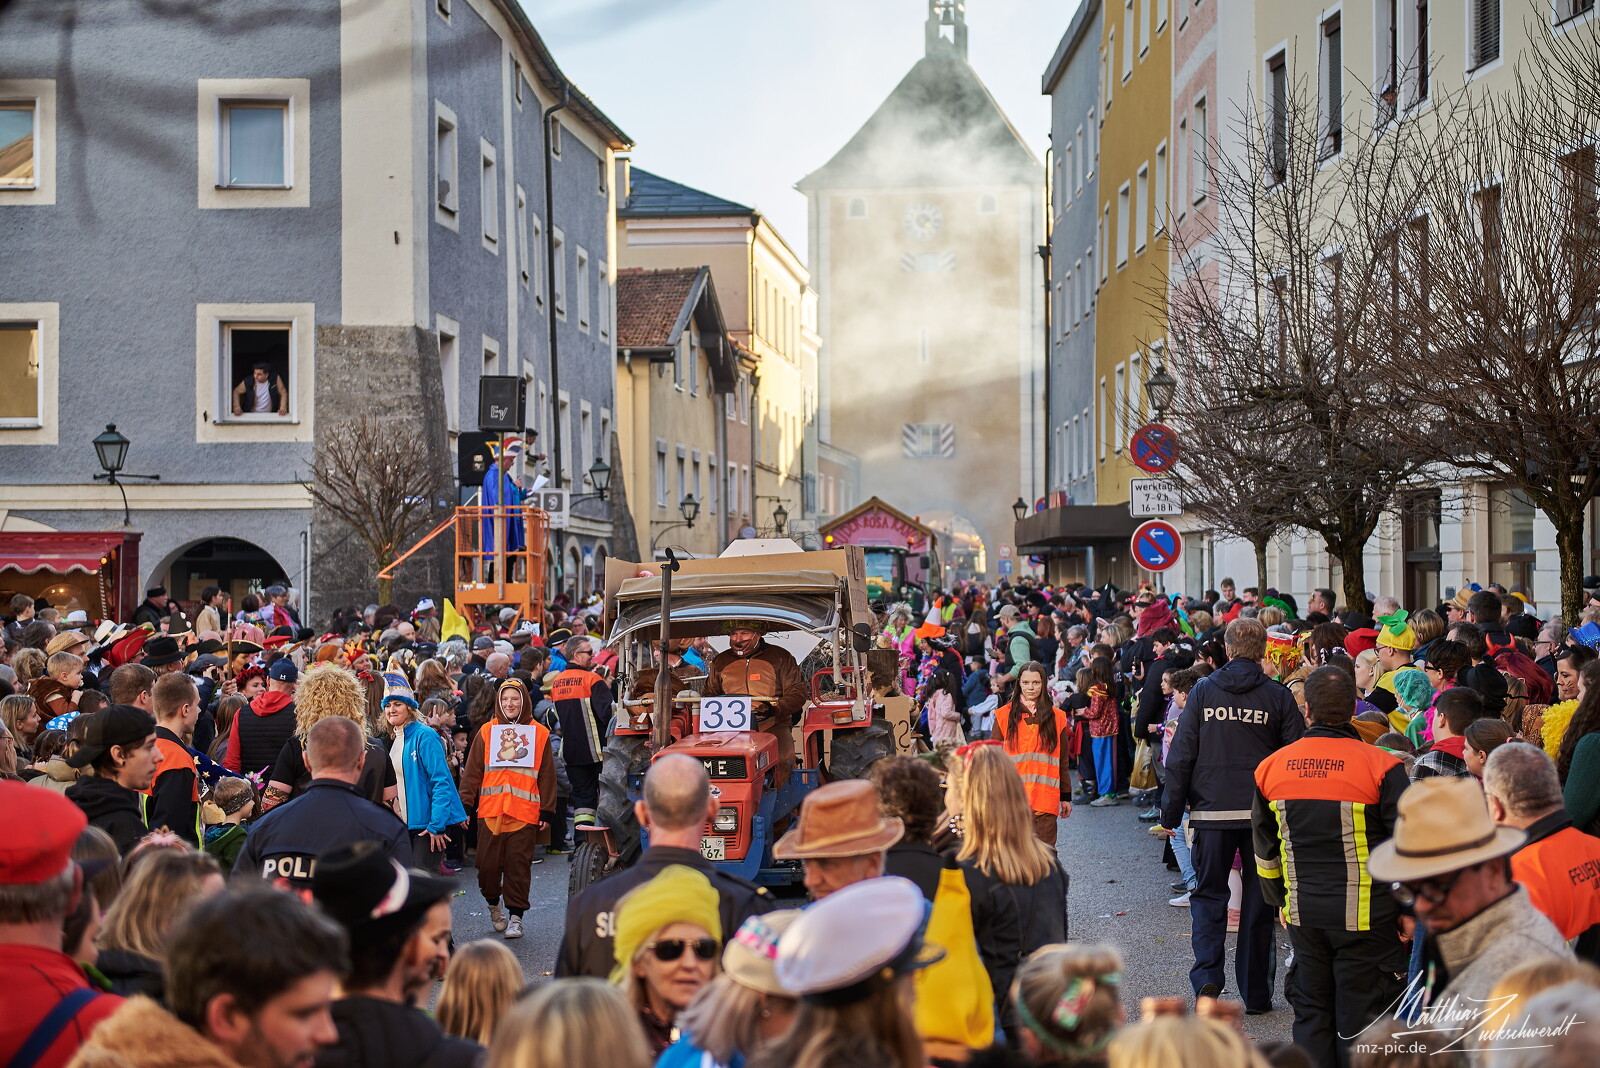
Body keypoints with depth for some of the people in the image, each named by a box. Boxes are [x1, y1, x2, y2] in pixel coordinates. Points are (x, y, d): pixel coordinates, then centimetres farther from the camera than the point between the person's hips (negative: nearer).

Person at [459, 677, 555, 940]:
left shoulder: (539, 734, 7)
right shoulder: (486, 731, 8)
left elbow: (547, 776, 9)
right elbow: (472, 772, 8)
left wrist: (546, 812, 7)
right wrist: (465, 805, 1)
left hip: (525, 813, -1)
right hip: (490, 810, 1)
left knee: (519, 865, -2)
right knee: (488, 864, 4)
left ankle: (515, 916, 6)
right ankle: (493, 904, 29)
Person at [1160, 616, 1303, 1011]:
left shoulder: (1203, 691, 0)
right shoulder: (1278, 696, -1)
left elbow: (1181, 757, 0)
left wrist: (1171, 813, 5)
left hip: (1211, 812, 0)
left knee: (1208, 893, 12)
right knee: (1258, 900, 10)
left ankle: (1207, 975, -7)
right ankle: (1256, 992, 12)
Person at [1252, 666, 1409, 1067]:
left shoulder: (1271, 767, 2)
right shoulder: (1381, 767, -11)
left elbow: (1265, 848, 13)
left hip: (1303, 914, 4)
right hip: (1365, 915, -4)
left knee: (1310, 1014, 14)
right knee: (1359, 1019, 3)